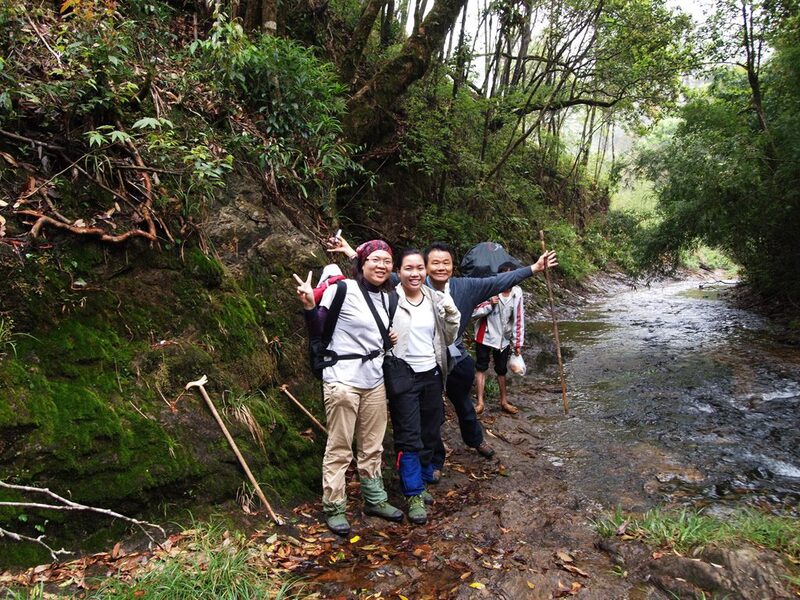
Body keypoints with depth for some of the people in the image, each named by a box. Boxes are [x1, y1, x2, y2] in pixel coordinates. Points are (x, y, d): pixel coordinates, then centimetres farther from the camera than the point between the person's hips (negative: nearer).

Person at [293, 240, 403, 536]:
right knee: (339, 449, 3)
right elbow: (318, 331, -11)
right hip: (343, 380, -6)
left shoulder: (385, 297, 10)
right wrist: (310, 306, -26)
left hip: (374, 380, 6)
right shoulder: (342, 288, -11)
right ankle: (334, 508, 20)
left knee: (372, 447, 17)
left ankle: (375, 499, 33)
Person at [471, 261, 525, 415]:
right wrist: (489, 304, -29)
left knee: (502, 370, 16)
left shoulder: (517, 292, -7)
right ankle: (480, 402, 11)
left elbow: (518, 319, 0)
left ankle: (504, 401, 30)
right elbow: (473, 313, -15)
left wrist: (517, 343, 2)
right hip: (486, 336, -3)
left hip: (504, 338, 3)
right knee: (481, 368, 3)